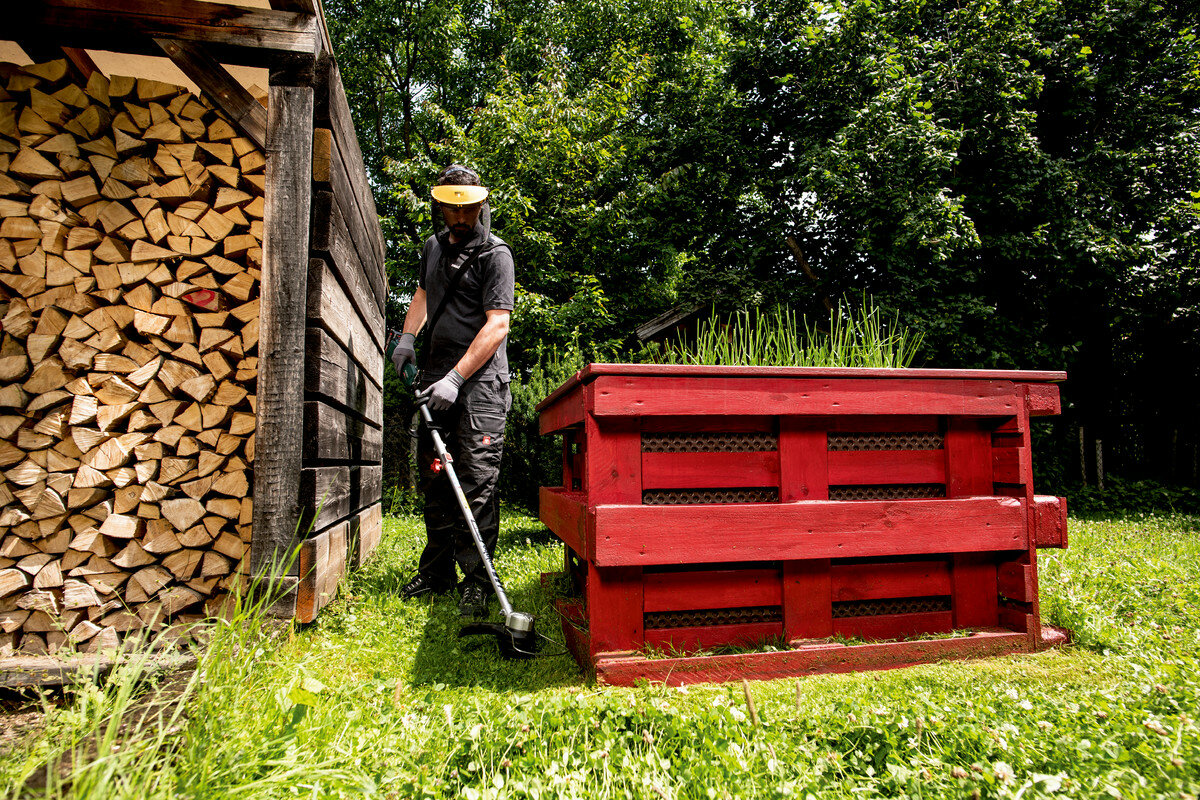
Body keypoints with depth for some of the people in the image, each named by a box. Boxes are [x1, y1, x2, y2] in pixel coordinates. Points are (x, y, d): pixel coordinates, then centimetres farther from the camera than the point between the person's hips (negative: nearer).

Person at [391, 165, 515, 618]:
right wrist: (407, 336, 16)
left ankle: (475, 578, -3)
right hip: (437, 374, 7)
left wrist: (456, 379, -21)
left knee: (477, 478, -10)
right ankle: (437, 570, 20)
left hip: (481, 378, -7)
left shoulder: (496, 254, -6)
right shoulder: (433, 247, 16)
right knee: (434, 475, 9)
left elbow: (497, 325, -15)